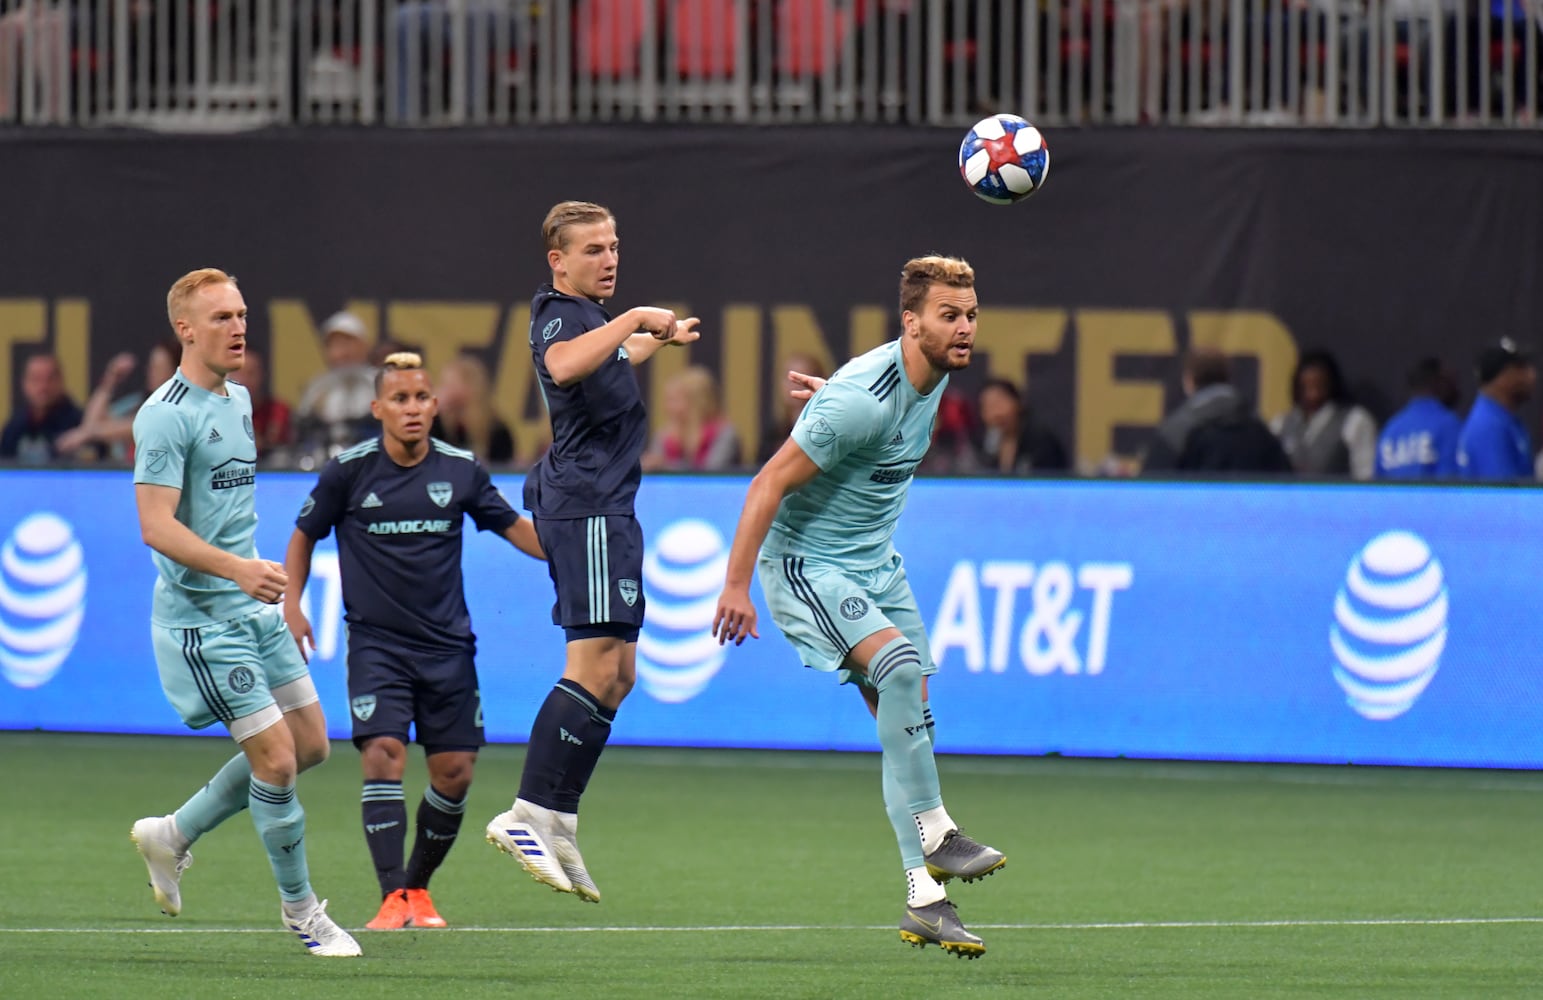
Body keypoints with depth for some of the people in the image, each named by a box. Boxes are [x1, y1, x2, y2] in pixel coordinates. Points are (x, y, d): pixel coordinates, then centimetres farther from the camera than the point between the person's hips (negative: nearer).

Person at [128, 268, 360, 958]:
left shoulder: (238, 399, 13)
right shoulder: (166, 415, -16)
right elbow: (156, 526, -22)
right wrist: (238, 568, -34)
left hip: (253, 609, 9)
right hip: (200, 616, -9)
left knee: (310, 744, 10)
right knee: (276, 758, -10)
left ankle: (173, 835, 23)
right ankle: (300, 908, 7)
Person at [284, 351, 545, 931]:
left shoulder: (460, 470, 1)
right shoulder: (349, 470, -5)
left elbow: (515, 528, 13)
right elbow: (304, 535, 10)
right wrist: (291, 603, 0)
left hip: (447, 644, 3)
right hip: (375, 641, -3)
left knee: (455, 771, 0)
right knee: (383, 755, -19)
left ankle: (418, 886, 20)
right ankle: (392, 898, -19)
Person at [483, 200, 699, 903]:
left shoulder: (587, 315, 21)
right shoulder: (560, 315, -11)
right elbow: (564, 364, -37)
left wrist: (661, 338, 60)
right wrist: (634, 319, -32)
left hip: (600, 508, 11)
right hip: (588, 507, -11)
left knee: (616, 674, 11)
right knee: (597, 668, -17)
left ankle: (557, 825, 10)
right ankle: (528, 816, -20)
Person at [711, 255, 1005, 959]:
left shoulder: (935, 376, 0)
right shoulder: (863, 398, -26)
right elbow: (770, 484, -24)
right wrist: (735, 586, -24)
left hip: (876, 567, 9)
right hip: (805, 564, -9)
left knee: (906, 727, 3)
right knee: (900, 662, -30)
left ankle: (924, 901, 5)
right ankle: (933, 834, -23)